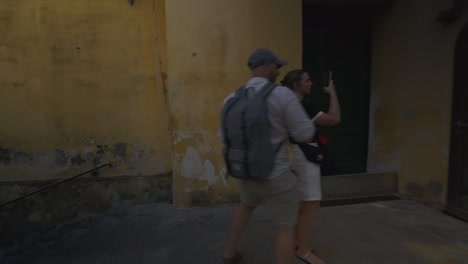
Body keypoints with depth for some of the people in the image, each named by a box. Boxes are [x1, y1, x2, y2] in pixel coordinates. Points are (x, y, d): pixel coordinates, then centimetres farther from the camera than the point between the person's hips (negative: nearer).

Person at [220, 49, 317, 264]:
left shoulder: (233, 99, -1)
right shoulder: (283, 94, -19)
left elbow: (225, 137, 8)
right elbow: (306, 135, -15)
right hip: (275, 178, -6)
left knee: (248, 204, 36)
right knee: (286, 228, 15)